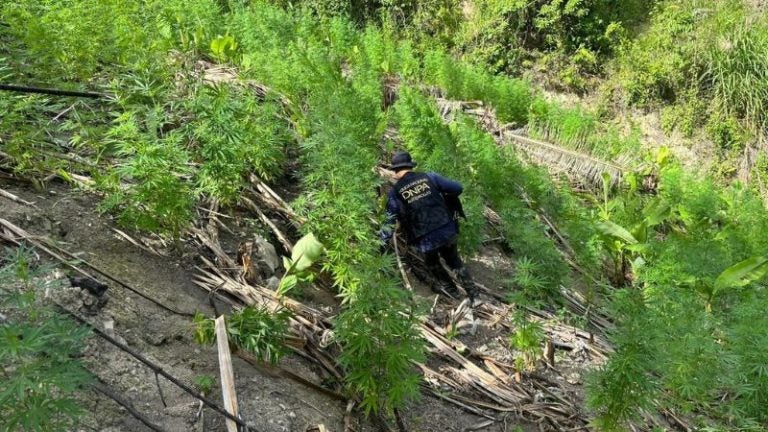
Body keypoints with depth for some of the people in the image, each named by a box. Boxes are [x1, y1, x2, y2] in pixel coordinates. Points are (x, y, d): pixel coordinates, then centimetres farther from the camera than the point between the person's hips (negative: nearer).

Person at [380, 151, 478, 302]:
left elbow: (390, 220, 2)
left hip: (426, 239, -2)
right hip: (448, 230, 2)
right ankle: (473, 294, 29)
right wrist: (445, 200, 21)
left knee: (432, 262, 30)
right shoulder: (429, 177, 3)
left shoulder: (395, 191, 1)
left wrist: (383, 243, 12)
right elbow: (457, 188, 1)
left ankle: (450, 288, 44)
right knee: (454, 260, 25)